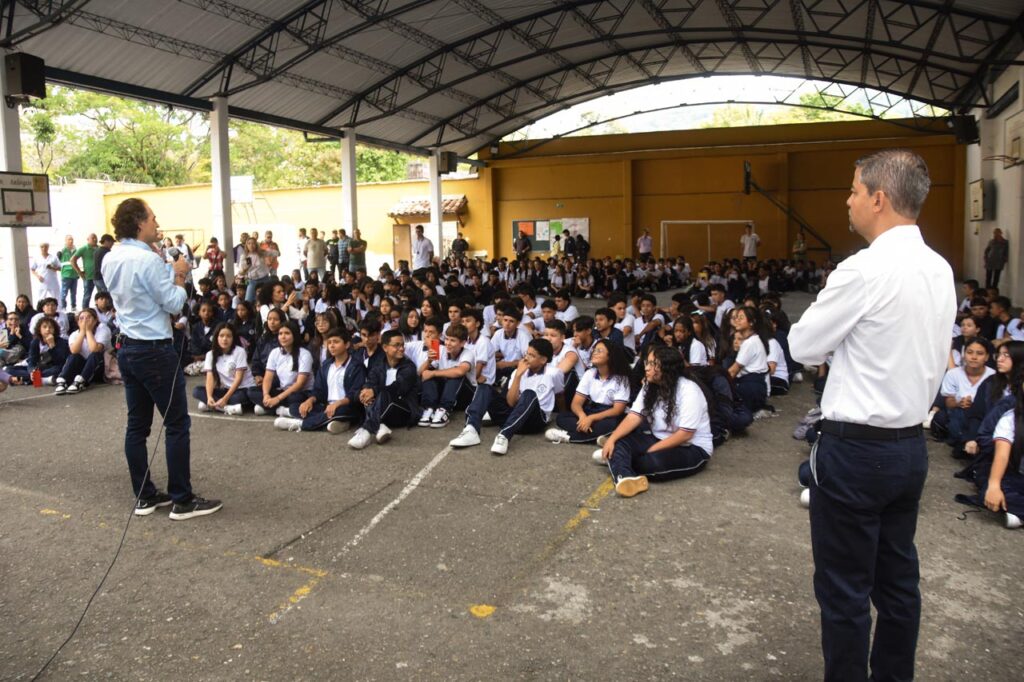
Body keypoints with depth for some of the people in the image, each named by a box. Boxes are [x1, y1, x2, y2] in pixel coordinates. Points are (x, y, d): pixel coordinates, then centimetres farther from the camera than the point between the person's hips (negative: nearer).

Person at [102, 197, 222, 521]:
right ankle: (182, 500, 3)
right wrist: (180, 276, 1)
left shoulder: (110, 260, 8)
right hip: (155, 351, -9)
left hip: (128, 348, 9)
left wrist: (169, 275, 14)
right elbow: (174, 304, -14)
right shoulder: (149, 260, -18)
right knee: (177, 424, -1)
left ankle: (145, 496, 19)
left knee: (137, 424, 11)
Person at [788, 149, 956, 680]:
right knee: (899, 579, 19)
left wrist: (828, 304, 5)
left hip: (855, 450, -8)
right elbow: (935, 359, 14)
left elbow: (802, 347, -10)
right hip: (912, 444, 8)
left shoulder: (865, 270, -19)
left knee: (844, 588, 5)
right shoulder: (940, 270, 6)